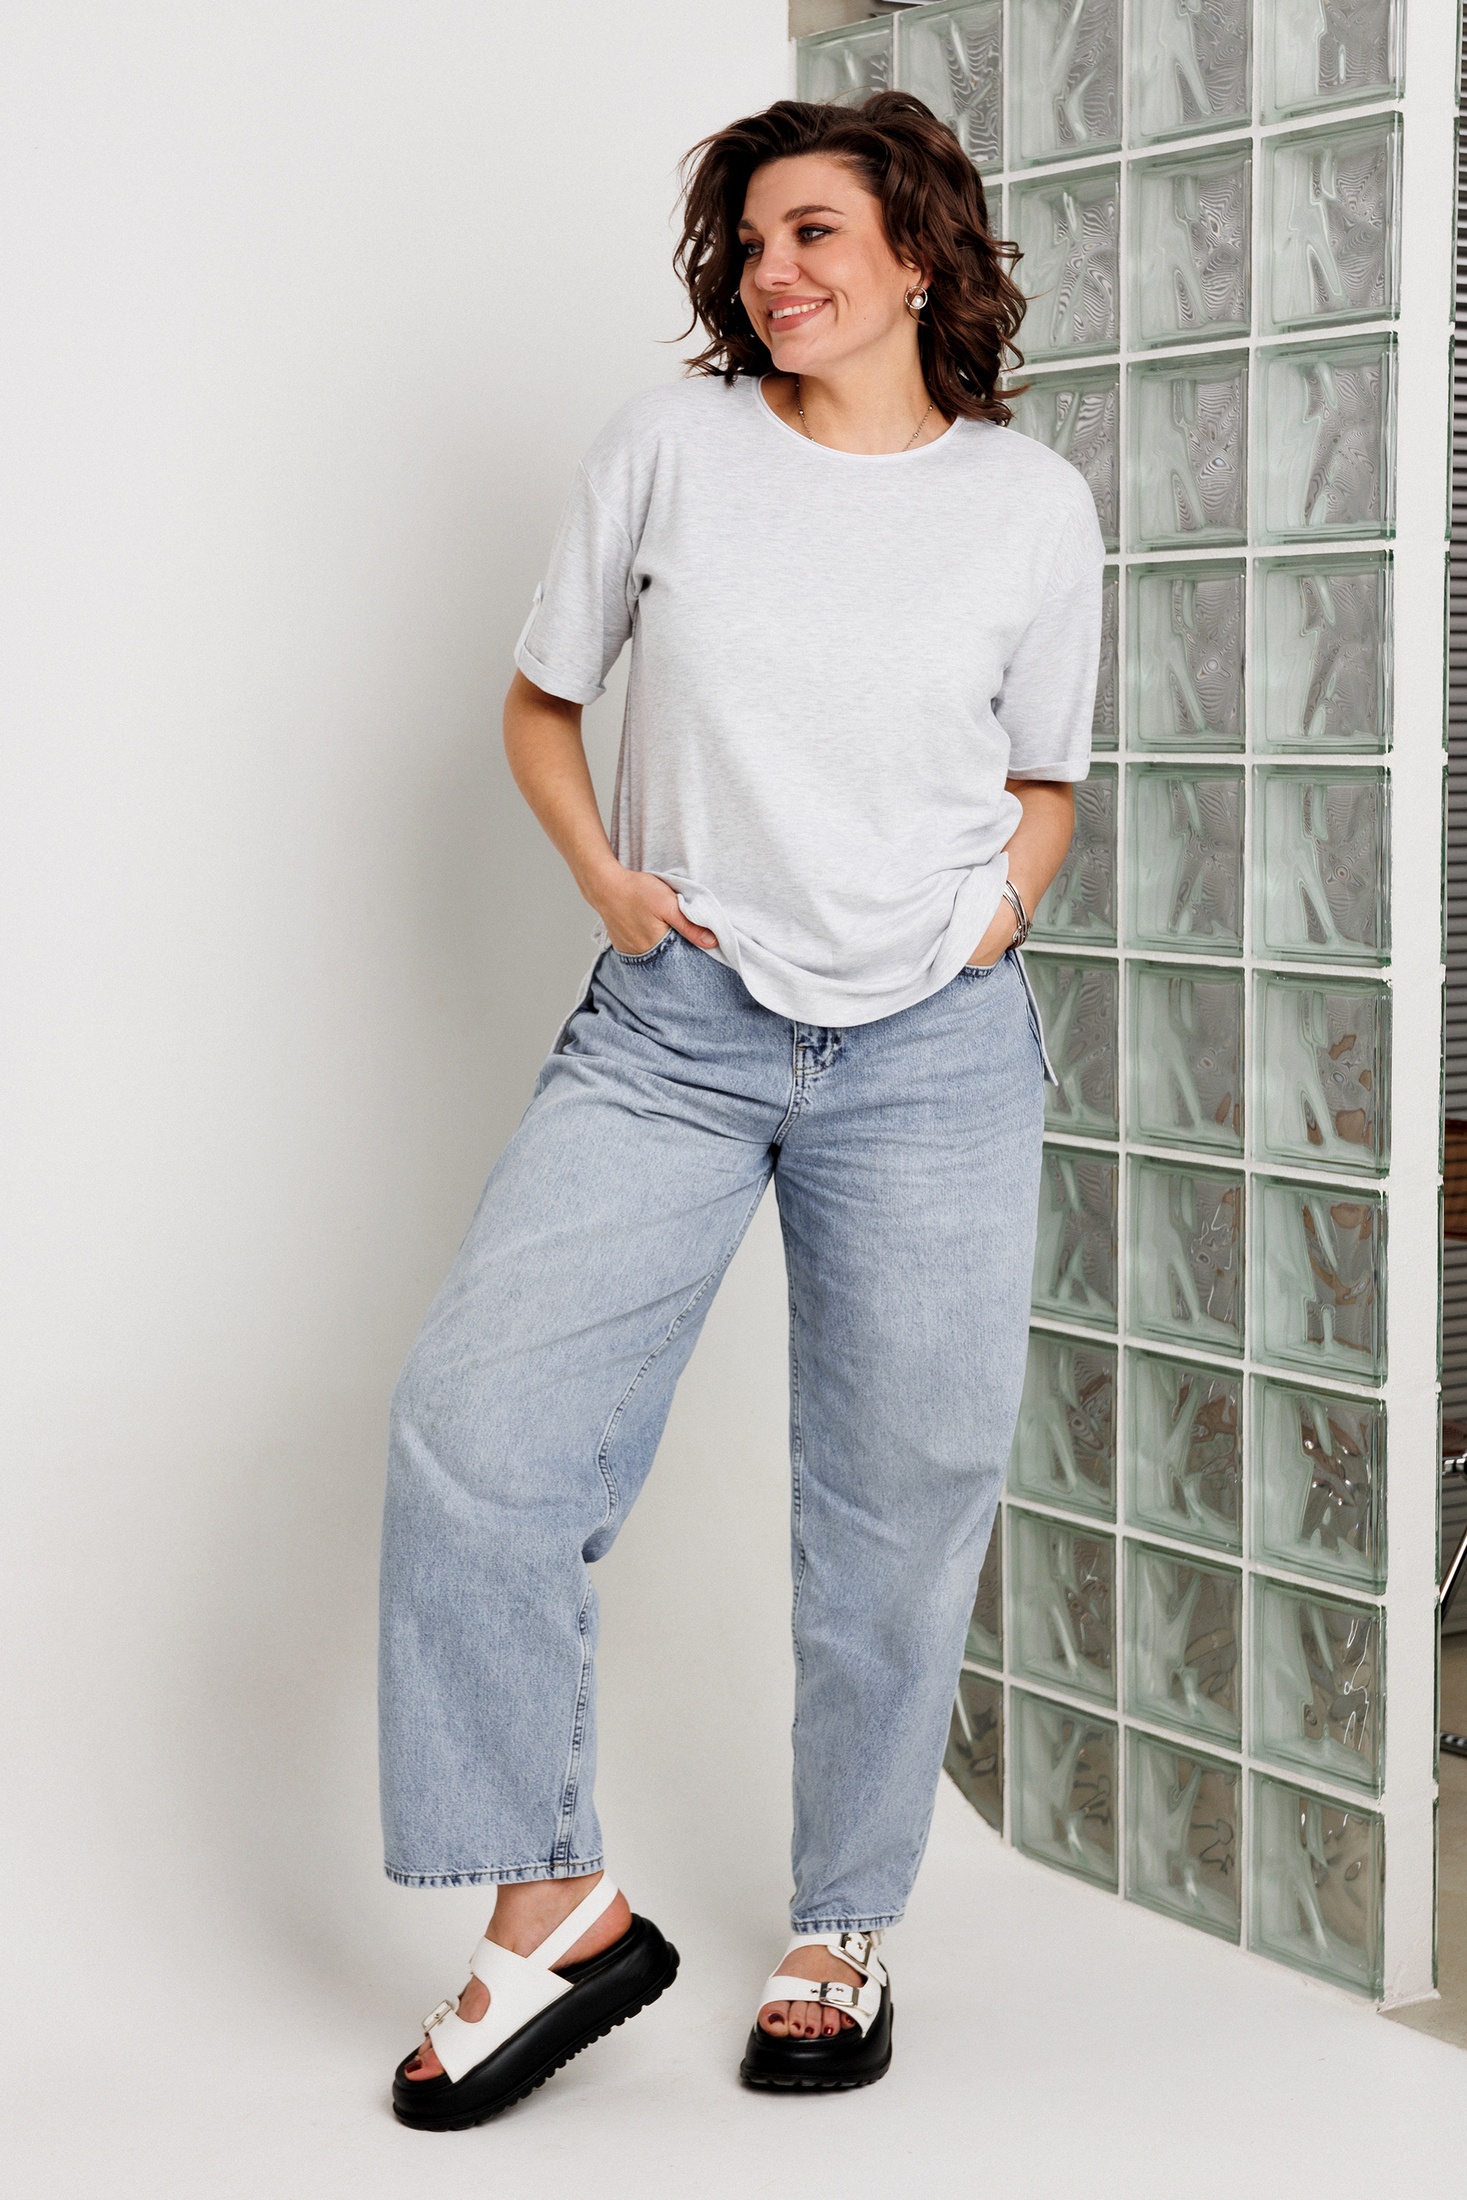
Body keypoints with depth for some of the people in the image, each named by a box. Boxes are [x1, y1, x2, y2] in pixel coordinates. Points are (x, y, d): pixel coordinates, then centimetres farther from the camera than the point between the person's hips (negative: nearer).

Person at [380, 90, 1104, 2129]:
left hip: (936, 1051, 0)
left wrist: (1002, 903, -2)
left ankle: (844, 1928, 23)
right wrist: (604, 875, -2)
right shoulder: (672, 444, 3)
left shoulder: (1031, 501, 4)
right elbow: (539, 700, 14)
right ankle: (555, 1907, -1)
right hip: (673, 1026, 0)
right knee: (476, 1421, -15)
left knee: (903, 1501, 5)